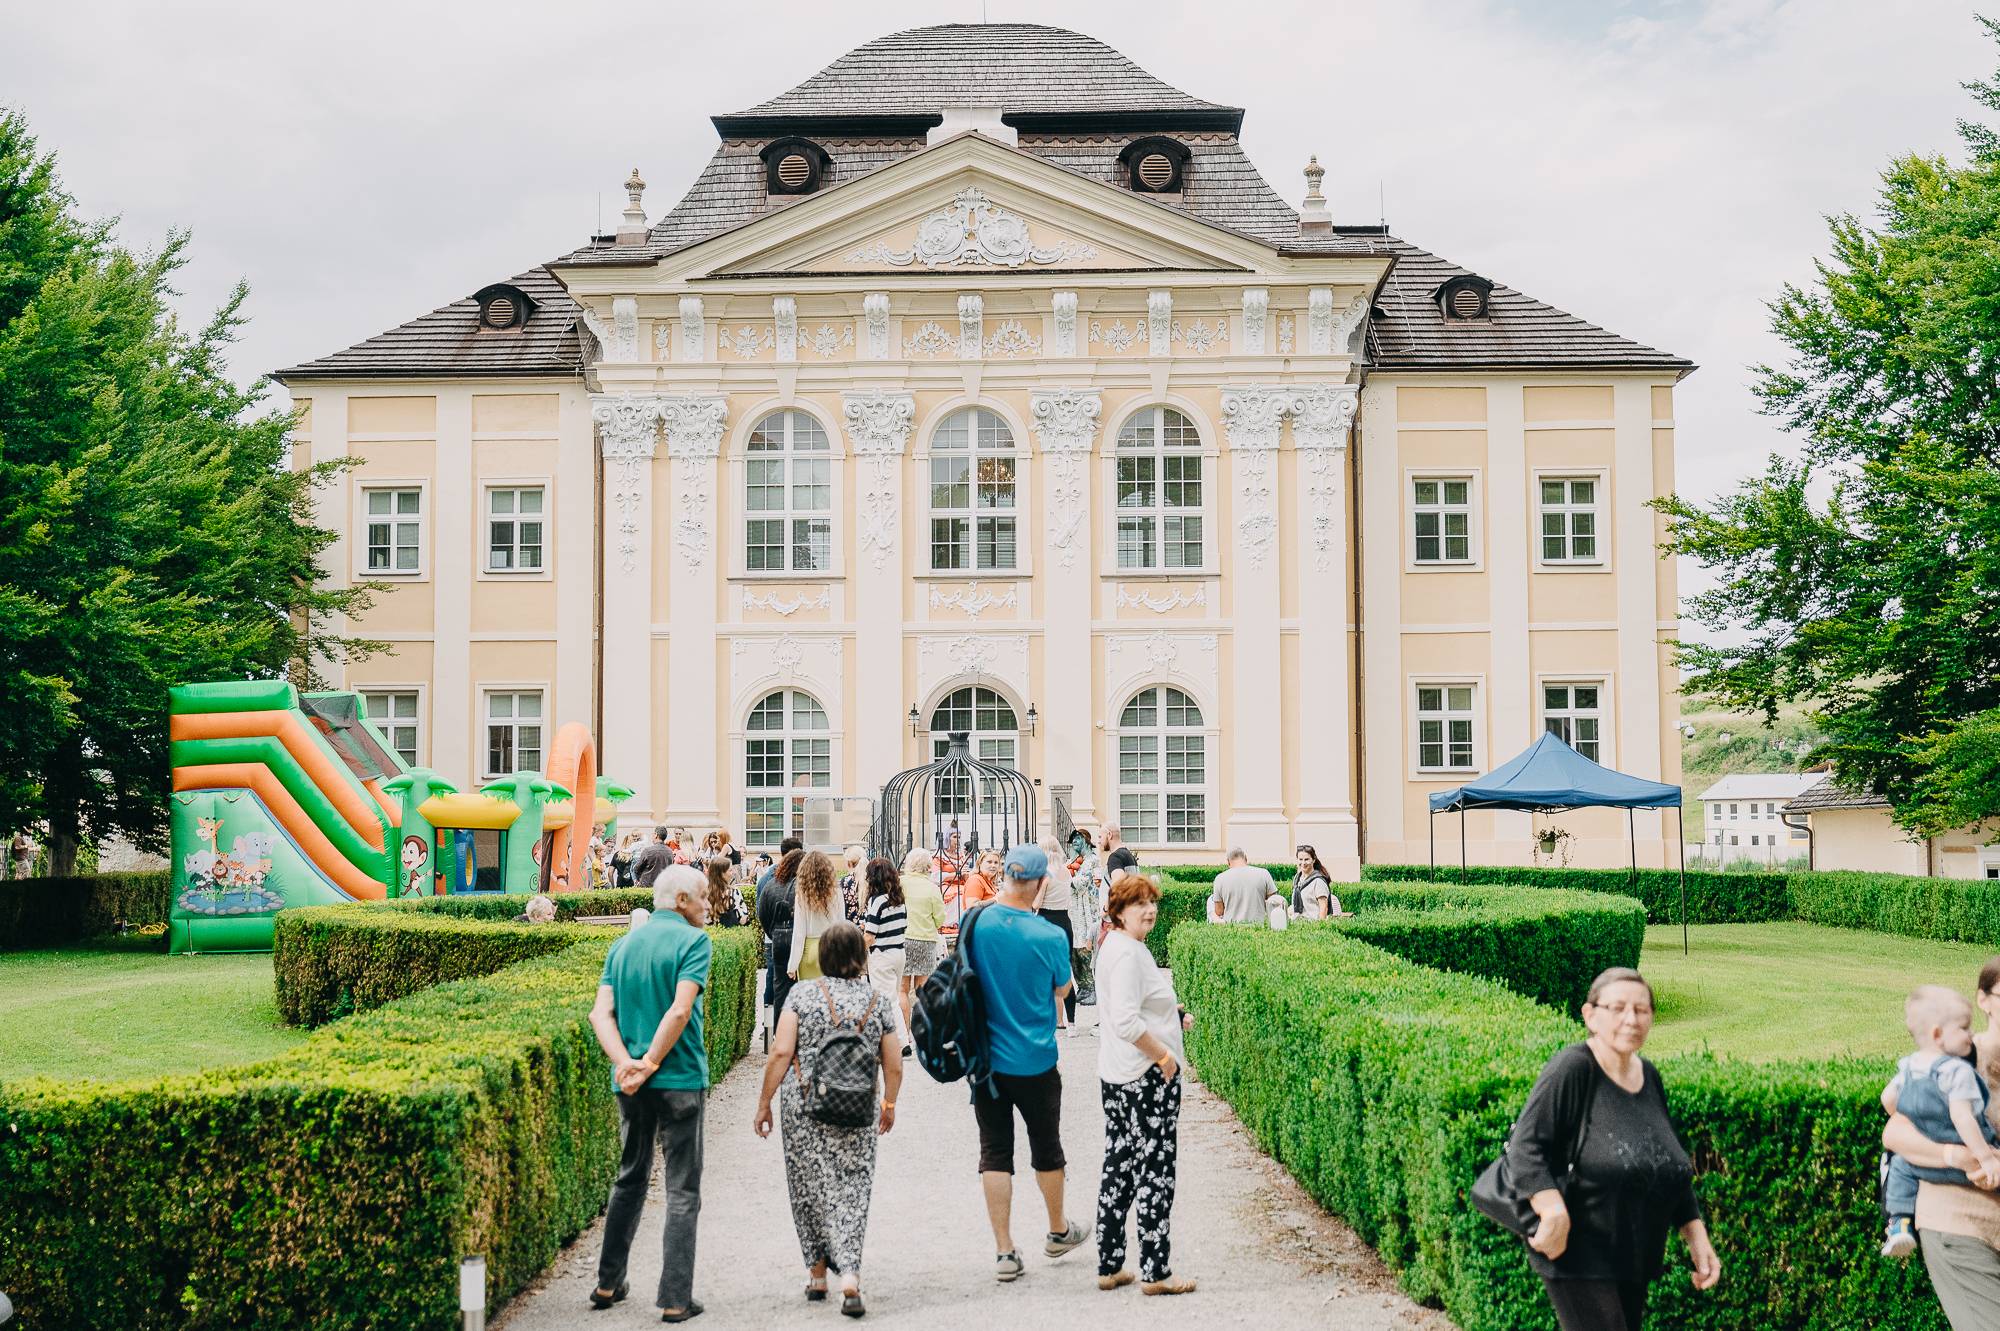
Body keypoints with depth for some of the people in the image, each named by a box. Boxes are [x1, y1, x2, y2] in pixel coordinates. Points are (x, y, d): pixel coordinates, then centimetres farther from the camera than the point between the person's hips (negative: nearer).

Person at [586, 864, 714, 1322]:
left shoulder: (624, 944, 10)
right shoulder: (694, 941, -9)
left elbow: (601, 1014, -1)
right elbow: (680, 1011, -21)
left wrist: (625, 1063, -12)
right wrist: (651, 1064, -14)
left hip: (629, 1085, 6)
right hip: (679, 1080, -6)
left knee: (630, 1179, 21)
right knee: (682, 1190, 2)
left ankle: (608, 1283, 26)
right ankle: (676, 1298, 1)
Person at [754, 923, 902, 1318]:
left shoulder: (802, 995, -3)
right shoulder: (879, 1003, 1)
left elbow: (781, 1052, -8)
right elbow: (894, 1067, 4)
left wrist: (764, 1103, 1)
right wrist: (889, 1105, 21)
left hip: (803, 1107, 0)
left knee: (809, 1187, 12)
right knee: (851, 1190, 5)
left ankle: (817, 1274, 20)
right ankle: (849, 1274, -9)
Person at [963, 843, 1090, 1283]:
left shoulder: (975, 923, -10)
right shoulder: (1050, 936, -17)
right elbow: (1063, 989, 0)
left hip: (986, 1059, 2)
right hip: (1036, 1062, -2)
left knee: (995, 1153, 9)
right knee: (1046, 1150, 17)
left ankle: (1004, 1251, 9)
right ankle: (1059, 1231, 36)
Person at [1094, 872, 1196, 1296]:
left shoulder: (1115, 946, 14)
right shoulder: (1127, 953, -18)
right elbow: (1125, 1022, -27)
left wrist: (1172, 1015, 16)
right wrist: (1164, 1056, -17)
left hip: (1116, 1077, 10)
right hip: (1147, 1075, -10)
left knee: (1119, 1167, 13)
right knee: (1155, 1170, -2)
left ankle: (1110, 1266, 19)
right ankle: (1155, 1272, 3)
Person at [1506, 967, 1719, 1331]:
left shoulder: (1649, 1078, 8)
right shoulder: (1572, 1069, -15)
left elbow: (1675, 1168, 17)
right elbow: (1524, 1146, -22)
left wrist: (1696, 1237, 12)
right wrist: (1554, 1213, -34)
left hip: (1633, 1257, 8)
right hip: (1577, 1254, -8)